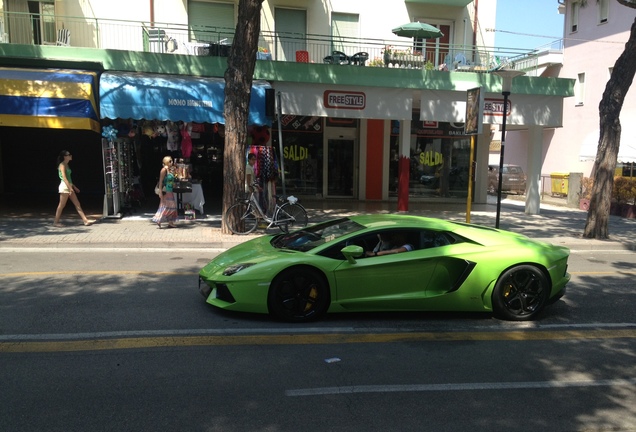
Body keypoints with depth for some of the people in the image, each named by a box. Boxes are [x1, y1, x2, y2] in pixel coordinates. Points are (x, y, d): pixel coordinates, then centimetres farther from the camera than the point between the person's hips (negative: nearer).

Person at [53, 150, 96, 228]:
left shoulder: (66, 165, 16)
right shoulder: (62, 165, -10)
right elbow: (64, 177, -19)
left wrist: (74, 187, 20)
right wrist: (70, 188, -24)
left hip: (69, 187, 9)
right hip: (64, 186, -9)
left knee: (77, 204, 5)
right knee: (61, 205, -2)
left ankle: (86, 220, 4)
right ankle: (56, 222, 8)